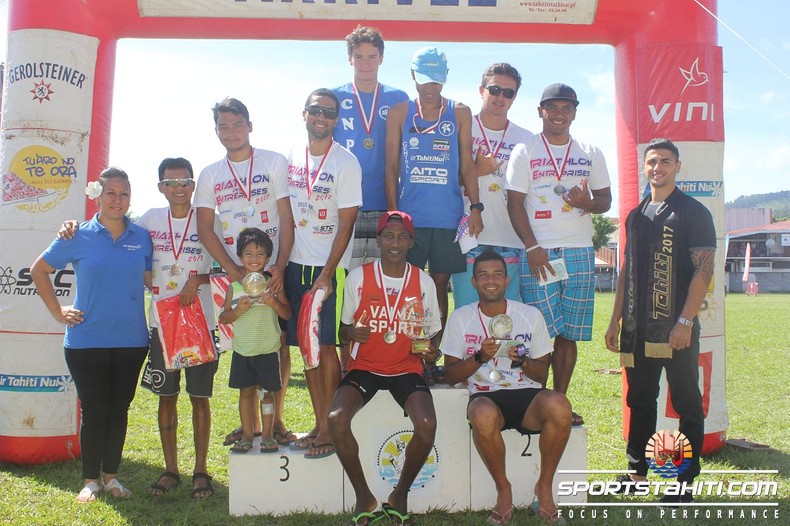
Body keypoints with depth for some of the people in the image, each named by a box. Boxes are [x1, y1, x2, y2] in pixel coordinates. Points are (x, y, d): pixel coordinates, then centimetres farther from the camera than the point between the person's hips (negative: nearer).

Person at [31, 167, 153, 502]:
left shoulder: (142, 237, 3)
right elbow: (39, 270, 9)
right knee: (93, 411, 4)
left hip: (131, 340, 2)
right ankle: (91, 479, 20)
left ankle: (111, 476, 25)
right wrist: (58, 311, 2)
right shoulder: (78, 236, -2)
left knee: (119, 410, 10)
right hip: (87, 341, -2)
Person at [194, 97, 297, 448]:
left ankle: (276, 418, 14)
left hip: (273, 271, -2)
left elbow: (287, 219, -3)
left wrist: (280, 266, -13)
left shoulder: (274, 163, 2)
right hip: (233, 274, 2)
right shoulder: (209, 175, 9)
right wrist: (234, 271, -8)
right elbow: (204, 228, 3)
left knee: (279, 343, 0)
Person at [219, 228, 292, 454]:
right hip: (242, 350, 2)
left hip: (268, 349, -2)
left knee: (266, 392, 5)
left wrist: (274, 302, -21)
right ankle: (246, 435, 21)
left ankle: (267, 435, 17)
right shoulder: (234, 287, 1)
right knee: (246, 392, 10)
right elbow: (223, 318, 3)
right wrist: (238, 310, -16)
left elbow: (287, 314, -3)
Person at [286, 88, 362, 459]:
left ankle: (330, 430, 7)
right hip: (296, 263, 5)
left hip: (329, 266, -5)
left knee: (326, 346, -4)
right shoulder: (290, 157, 9)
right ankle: (318, 424, 19)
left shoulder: (346, 163, -6)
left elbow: (346, 224, -9)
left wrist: (327, 273, -14)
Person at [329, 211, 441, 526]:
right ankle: (364, 497, -3)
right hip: (365, 366, 0)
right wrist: (353, 332, -18)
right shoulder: (358, 277, -1)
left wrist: (430, 352, -11)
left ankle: (400, 494, 1)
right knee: (336, 419, -27)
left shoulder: (423, 282, 2)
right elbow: (343, 331, 6)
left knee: (427, 424, -28)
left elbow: (431, 335, 11)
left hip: (407, 368, 0)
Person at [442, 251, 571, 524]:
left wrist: (521, 360, -13)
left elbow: (542, 374, 9)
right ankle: (503, 489, -10)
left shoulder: (531, 315, 7)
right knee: (483, 415, -38)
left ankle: (544, 486, -8)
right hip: (485, 396, -1)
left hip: (527, 395, 1)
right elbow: (450, 375, 4)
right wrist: (480, 357, -13)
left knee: (559, 406, -33)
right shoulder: (460, 318, 5)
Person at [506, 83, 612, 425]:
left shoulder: (591, 153, 15)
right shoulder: (525, 152, 5)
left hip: (580, 253, 3)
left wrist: (588, 203, -10)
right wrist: (532, 248, -11)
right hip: (538, 253, -3)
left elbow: (606, 199, 15)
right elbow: (515, 204, -1)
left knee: (569, 334, 4)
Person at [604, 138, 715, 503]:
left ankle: (686, 481, 13)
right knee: (640, 400, 14)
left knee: (686, 403, 3)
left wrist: (685, 321, -18)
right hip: (638, 329, 6)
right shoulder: (635, 216, 15)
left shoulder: (693, 212, -2)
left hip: (677, 328, -6)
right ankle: (637, 470, 26)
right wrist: (616, 320, 13)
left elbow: (704, 270, -10)